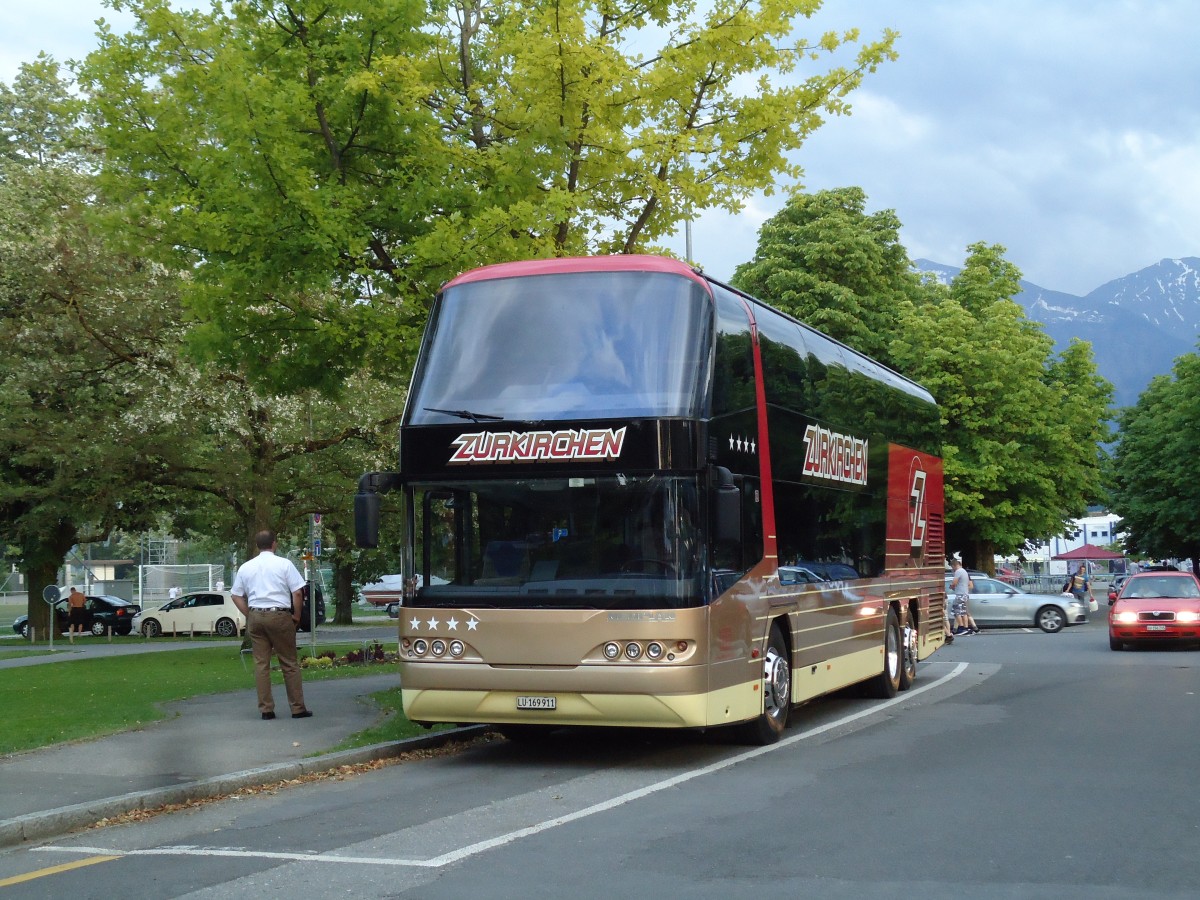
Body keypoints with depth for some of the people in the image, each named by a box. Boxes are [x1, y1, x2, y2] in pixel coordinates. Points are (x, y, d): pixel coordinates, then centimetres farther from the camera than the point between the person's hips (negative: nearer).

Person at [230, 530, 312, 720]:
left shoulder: (246, 567, 9)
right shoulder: (284, 564, -3)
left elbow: (236, 596, 11)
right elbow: (297, 592, -7)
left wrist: (249, 615, 14)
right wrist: (296, 616, 3)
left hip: (255, 617, 3)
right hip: (280, 615, -3)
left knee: (261, 663, 6)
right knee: (289, 663, 3)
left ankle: (266, 708, 5)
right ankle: (298, 708, 3)